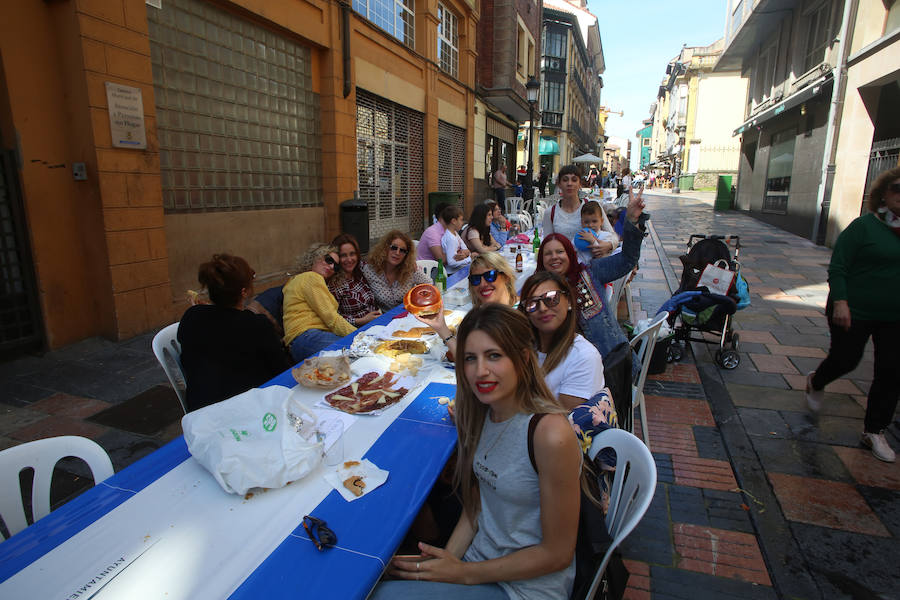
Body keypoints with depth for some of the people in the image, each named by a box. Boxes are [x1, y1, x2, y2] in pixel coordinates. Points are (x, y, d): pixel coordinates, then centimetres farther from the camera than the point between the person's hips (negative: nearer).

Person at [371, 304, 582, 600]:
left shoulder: (550, 434, -27)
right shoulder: (483, 413, -4)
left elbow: (557, 554, -18)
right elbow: (475, 505, 7)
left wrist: (463, 574, -14)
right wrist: (447, 558, -9)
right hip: (478, 558, 6)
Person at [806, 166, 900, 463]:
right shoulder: (864, 226, -9)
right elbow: (837, 268, -12)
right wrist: (840, 302, -21)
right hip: (855, 312, -5)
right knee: (845, 360, 5)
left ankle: (874, 431, 17)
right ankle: (815, 383, 39)